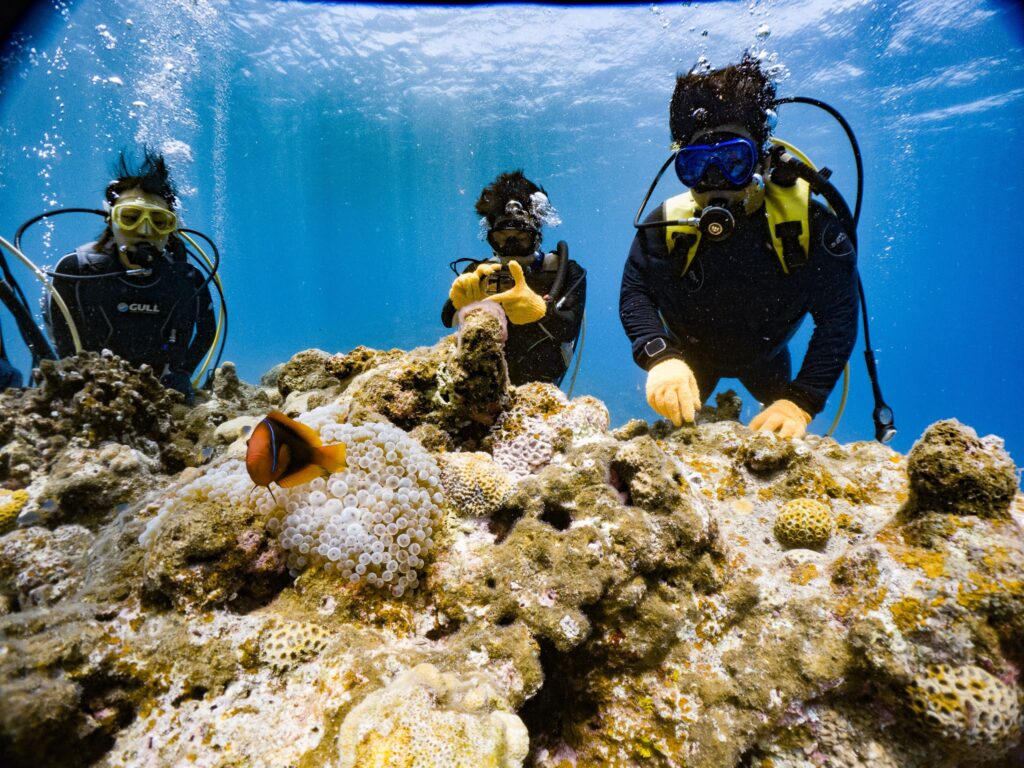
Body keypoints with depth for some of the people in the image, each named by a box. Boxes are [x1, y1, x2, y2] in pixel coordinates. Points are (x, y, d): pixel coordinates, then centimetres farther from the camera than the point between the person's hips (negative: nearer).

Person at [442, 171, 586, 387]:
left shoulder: (565, 272, 1)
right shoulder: (479, 272, 8)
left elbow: (569, 330, -12)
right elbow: (448, 320, -4)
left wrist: (538, 309, -32)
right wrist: (461, 298, -26)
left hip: (538, 383, -2)